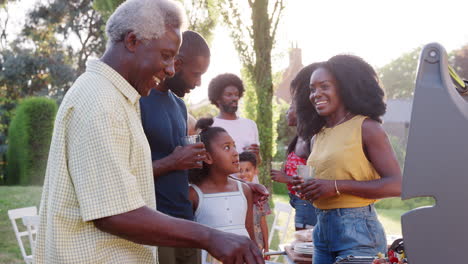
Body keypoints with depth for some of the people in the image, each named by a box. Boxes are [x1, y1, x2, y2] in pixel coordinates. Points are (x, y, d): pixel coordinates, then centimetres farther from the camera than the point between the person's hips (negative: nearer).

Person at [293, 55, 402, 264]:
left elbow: (396, 185, -15)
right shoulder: (318, 136, 14)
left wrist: (337, 186, -19)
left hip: (357, 231, -6)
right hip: (321, 230, 7)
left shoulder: (366, 127, -6)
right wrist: (306, 190, 0)